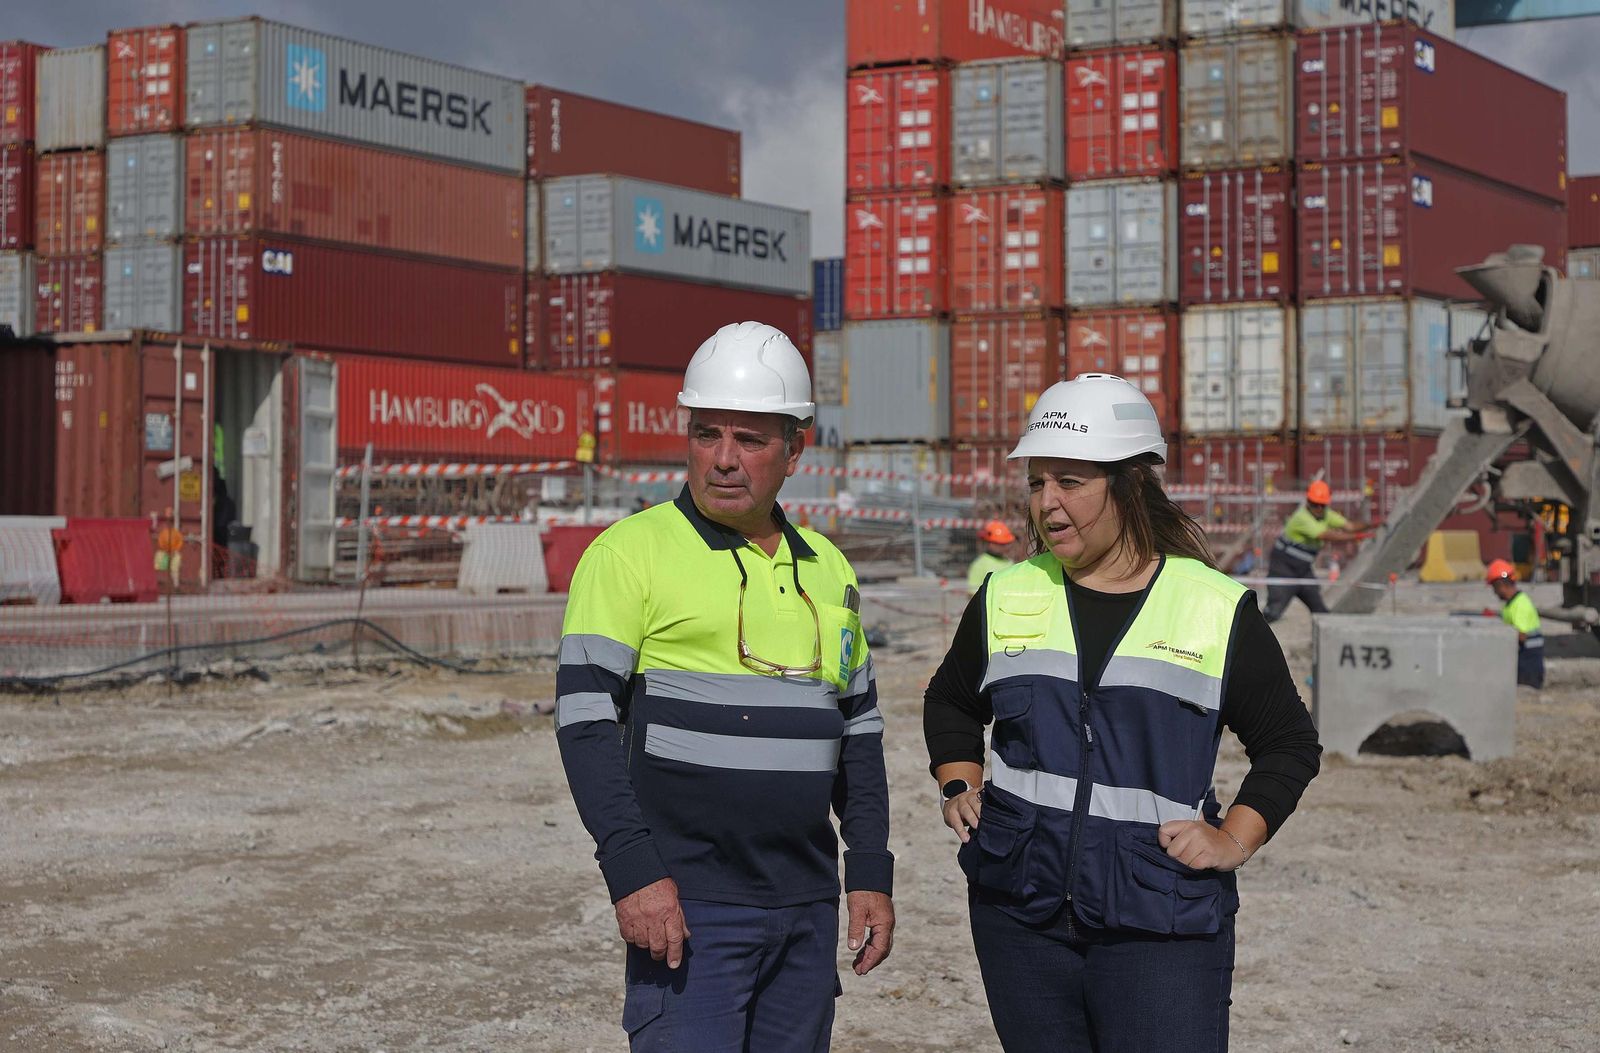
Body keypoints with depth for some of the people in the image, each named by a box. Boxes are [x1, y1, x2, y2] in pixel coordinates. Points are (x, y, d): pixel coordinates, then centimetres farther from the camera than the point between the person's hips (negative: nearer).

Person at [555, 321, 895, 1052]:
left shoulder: (826, 570, 12)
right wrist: (633, 873, -19)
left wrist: (871, 874, 12)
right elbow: (585, 718, -11)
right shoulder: (632, 552, -5)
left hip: (806, 907, 6)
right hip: (687, 905, -6)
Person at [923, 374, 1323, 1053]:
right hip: (1019, 911, 3)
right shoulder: (1005, 598, 10)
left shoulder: (1217, 609, 1)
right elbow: (950, 701, 27)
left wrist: (1235, 839, -3)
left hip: (1163, 924, -3)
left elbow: (1290, 742, 9)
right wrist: (959, 787, 11)